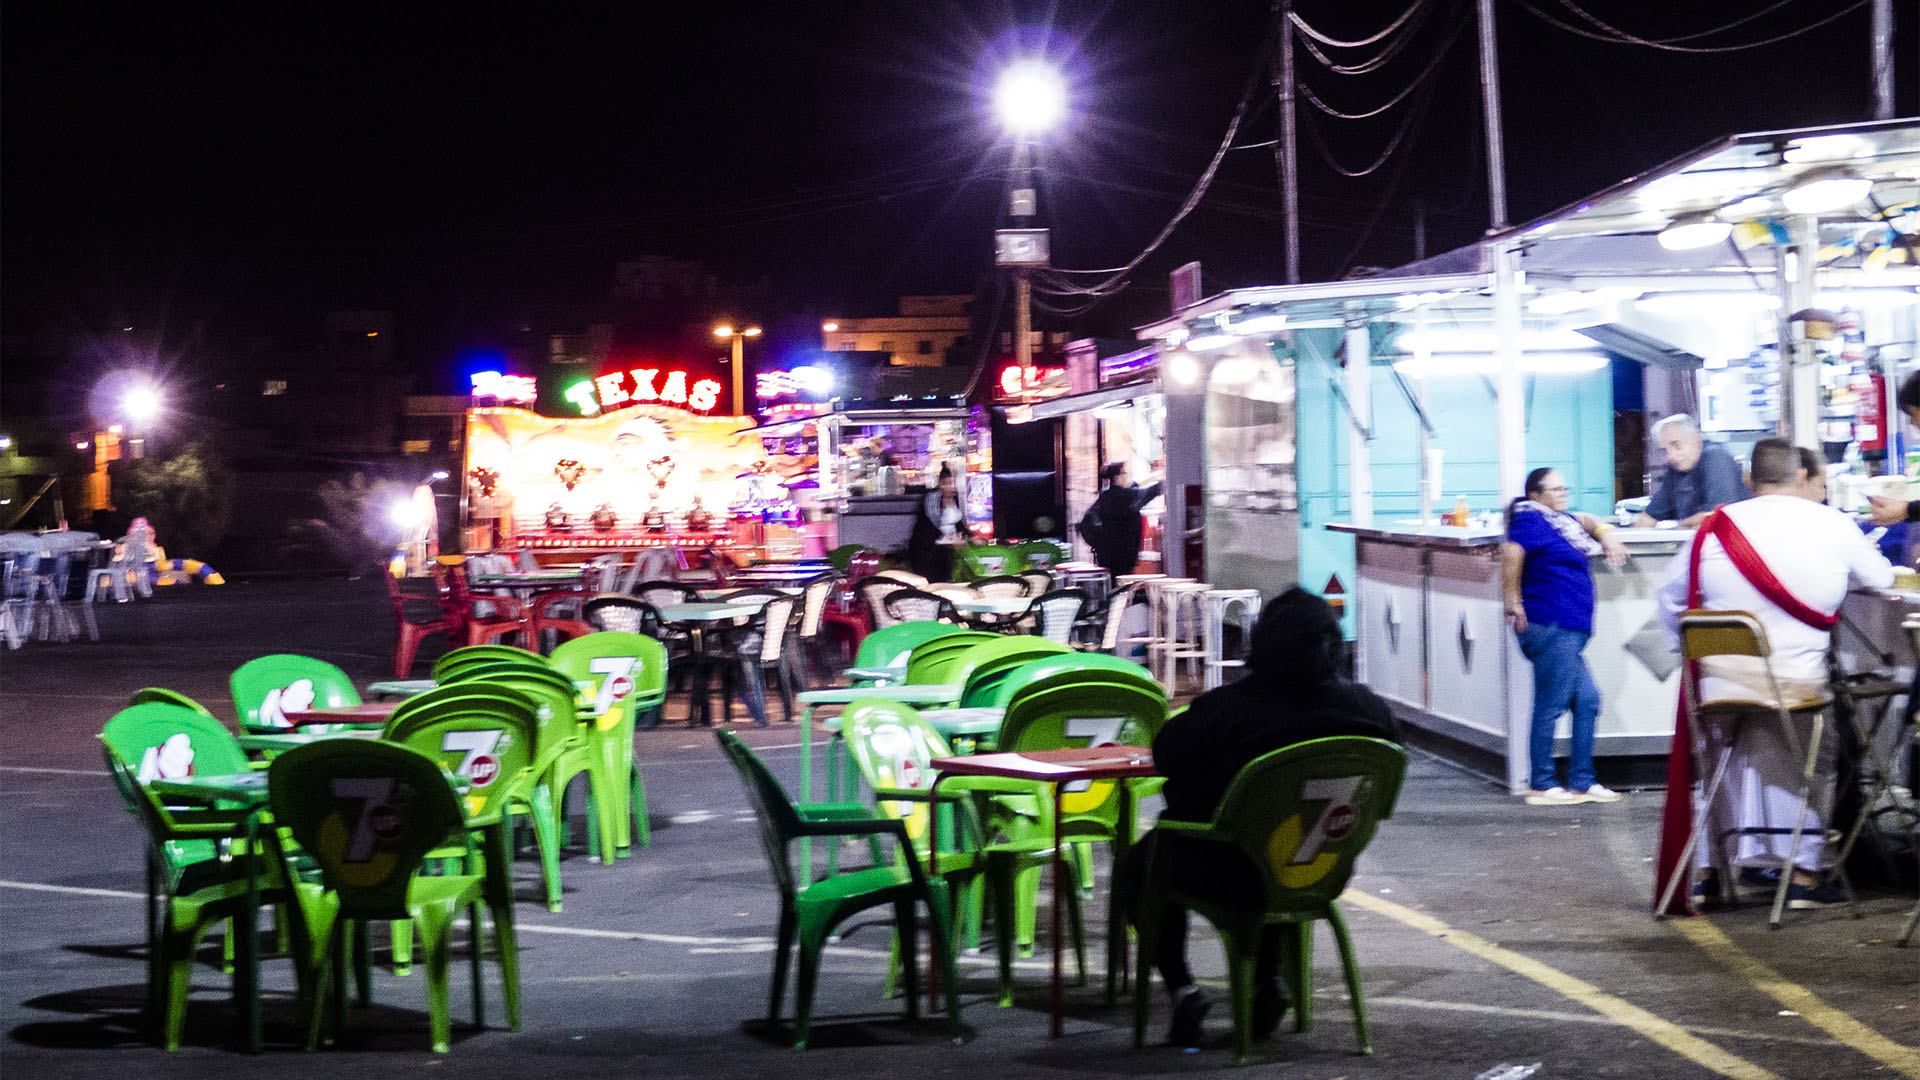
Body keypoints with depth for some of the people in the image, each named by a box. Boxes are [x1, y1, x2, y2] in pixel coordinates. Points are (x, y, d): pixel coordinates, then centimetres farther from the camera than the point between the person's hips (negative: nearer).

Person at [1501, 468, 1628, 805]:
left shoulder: (1560, 520, 20)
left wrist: (1604, 533, 19)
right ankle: (1541, 786, -2)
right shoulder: (1532, 521, -8)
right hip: (1552, 628, -10)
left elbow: (1586, 521, 41)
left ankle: (1582, 782, 14)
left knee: (1587, 701, 9)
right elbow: (1511, 552, -26)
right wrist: (1515, 603, -21)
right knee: (1550, 706, -7)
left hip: (1569, 632, 10)